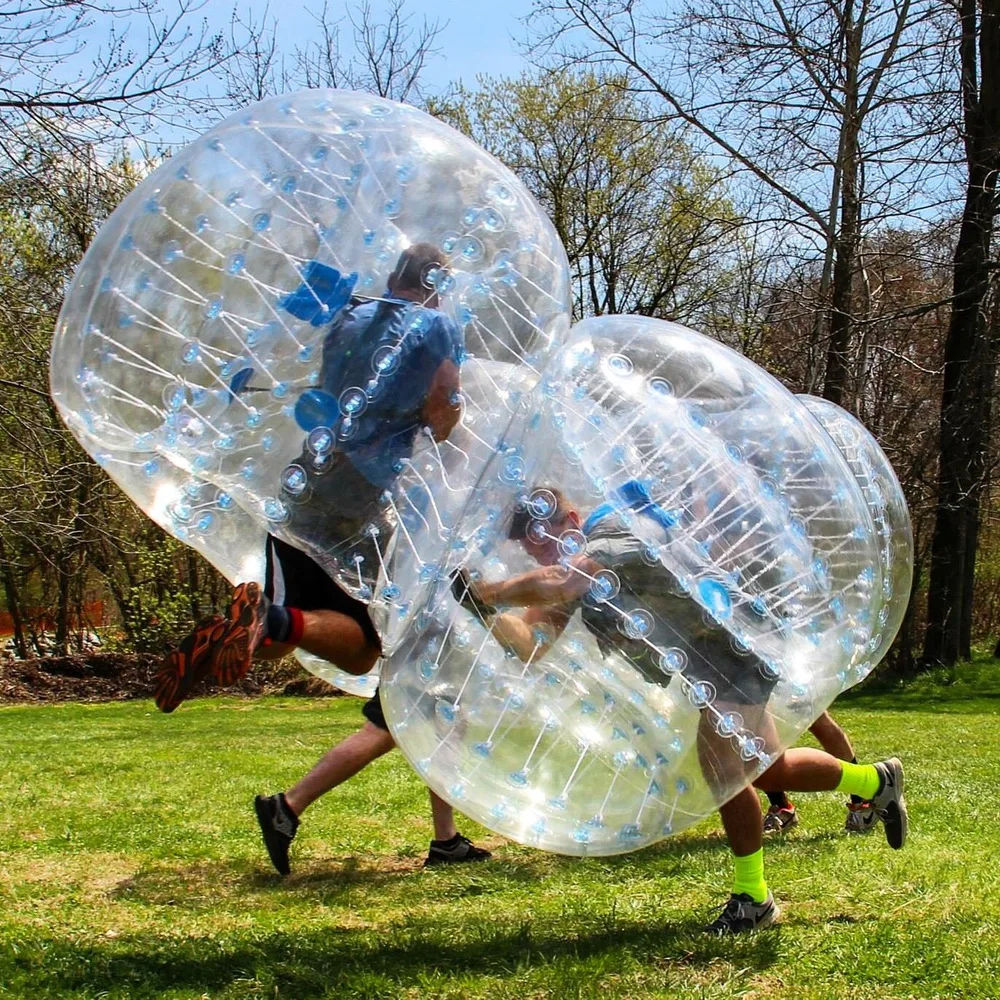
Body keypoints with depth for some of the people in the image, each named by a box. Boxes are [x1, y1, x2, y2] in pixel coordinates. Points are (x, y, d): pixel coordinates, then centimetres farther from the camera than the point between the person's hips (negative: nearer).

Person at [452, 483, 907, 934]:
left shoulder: (618, 529, -26)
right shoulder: (572, 569, 1)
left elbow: (559, 585, -44)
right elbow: (532, 645, -9)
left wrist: (485, 591, -36)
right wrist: (487, 611, -25)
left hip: (736, 648, -10)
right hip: (703, 668, 10)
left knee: (722, 766, -19)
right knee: (768, 771, 17)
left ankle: (753, 899, -3)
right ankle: (877, 781, 40)